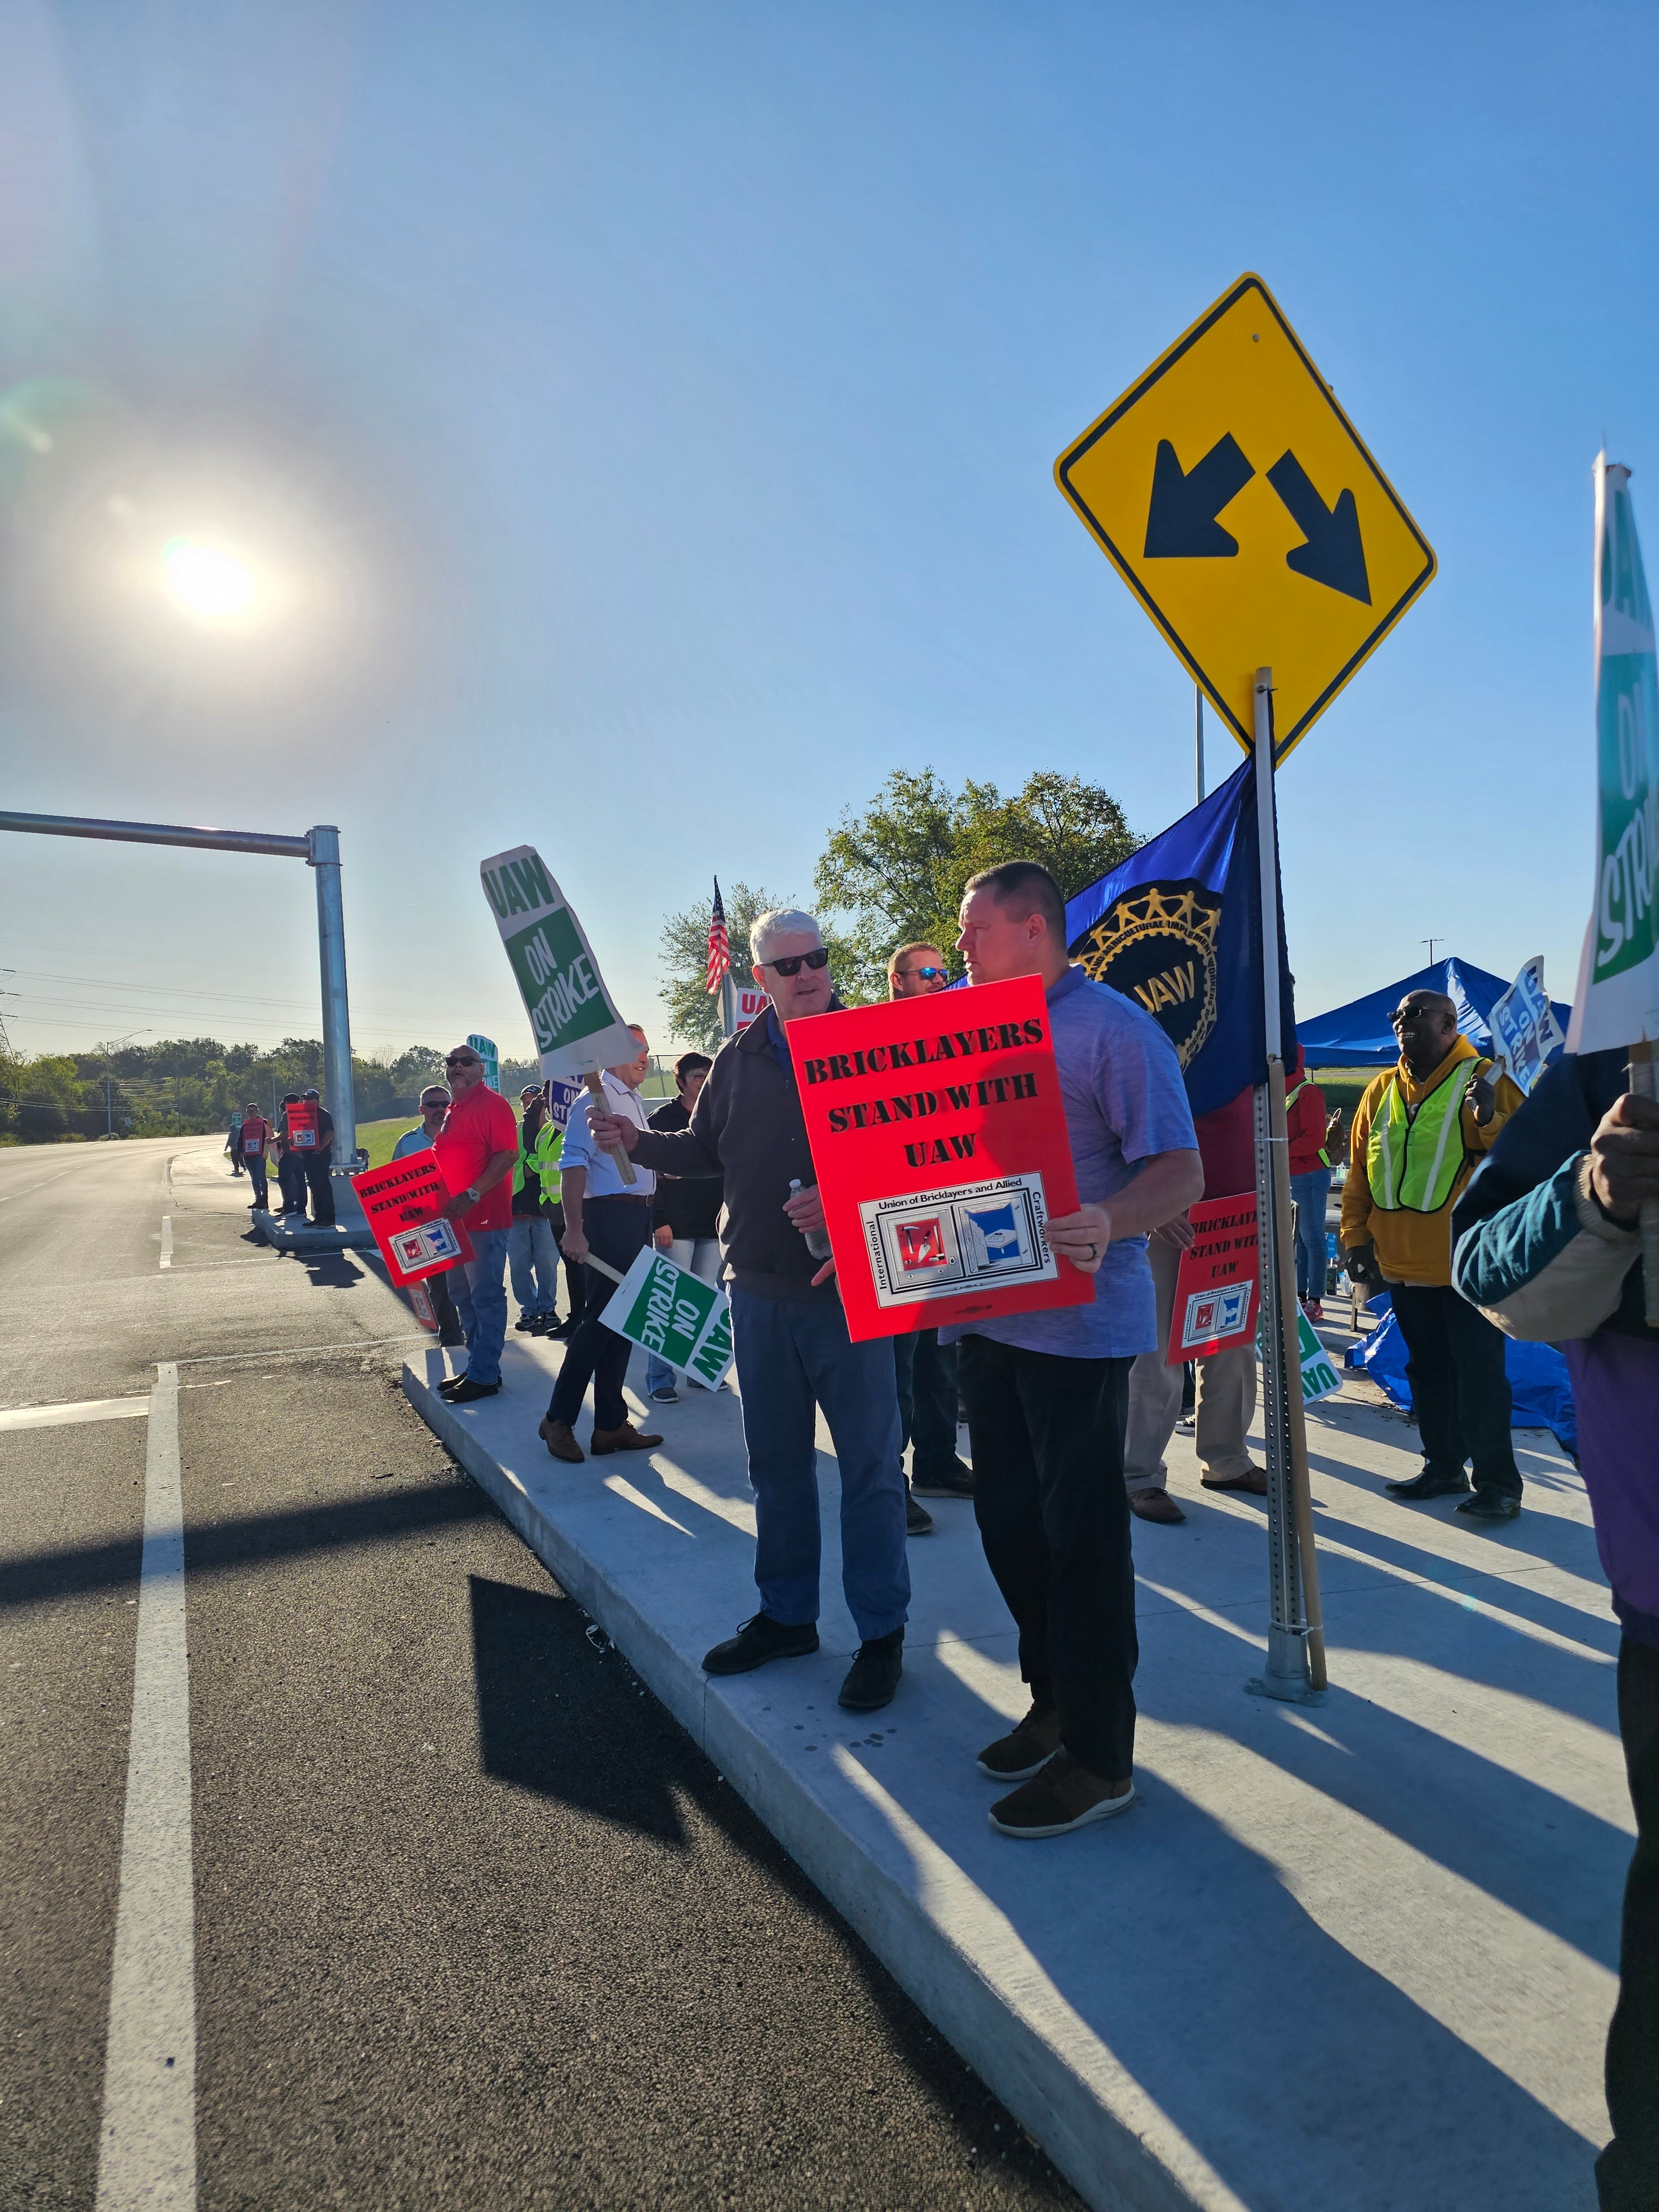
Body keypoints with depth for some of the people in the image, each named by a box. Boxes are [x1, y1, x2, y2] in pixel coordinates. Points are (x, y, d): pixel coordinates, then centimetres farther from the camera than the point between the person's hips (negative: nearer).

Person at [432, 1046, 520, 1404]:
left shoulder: (493, 1105, -11)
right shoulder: (453, 1110, 18)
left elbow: (508, 1154, -20)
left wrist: (472, 1194, -26)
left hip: (484, 1217, -10)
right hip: (454, 1218, 10)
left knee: (486, 1296, -5)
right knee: (465, 1296, 15)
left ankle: (484, 1375, 0)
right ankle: (478, 1365, 25)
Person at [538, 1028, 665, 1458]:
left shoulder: (632, 1100, 17)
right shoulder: (597, 1098, -11)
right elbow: (573, 1164, -19)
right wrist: (574, 1230, -26)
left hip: (638, 1218, 9)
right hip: (611, 1215, -9)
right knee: (602, 1318, -6)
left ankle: (611, 1425, 19)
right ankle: (559, 1419, 6)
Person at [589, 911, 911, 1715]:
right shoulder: (738, 1058, 9)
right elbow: (705, 1150, 17)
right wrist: (638, 1142, 1)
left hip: (848, 1284, -5)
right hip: (759, 1289, 5)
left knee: (869, 1465, 4)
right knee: (775, 1461, 16)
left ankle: (881, 1634, 19)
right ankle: (786, 1616, 33)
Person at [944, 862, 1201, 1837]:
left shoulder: (1114, 1028, -10)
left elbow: (1180, 1173, -17)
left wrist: (1106, 1225, -35)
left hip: (1079, 1324, -8)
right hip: (986, 1313, 8)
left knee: (1081, 1536, 1)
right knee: (1011, 1522, 16)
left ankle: (1101, 1755, 18)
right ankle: (1055, 1703, 35)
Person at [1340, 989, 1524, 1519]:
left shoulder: (1485, 1080, -5)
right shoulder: (1381, 1090, 9)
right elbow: (1358, 1170, 11)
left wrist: (1490, 1120, -28)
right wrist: (1356, 1237, 7)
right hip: (1402, 1262, 5)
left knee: (1479, 1373, 0)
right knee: (1426, 1369, 15)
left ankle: (1497, 1482, 12)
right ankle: (1443, 1466, 29)